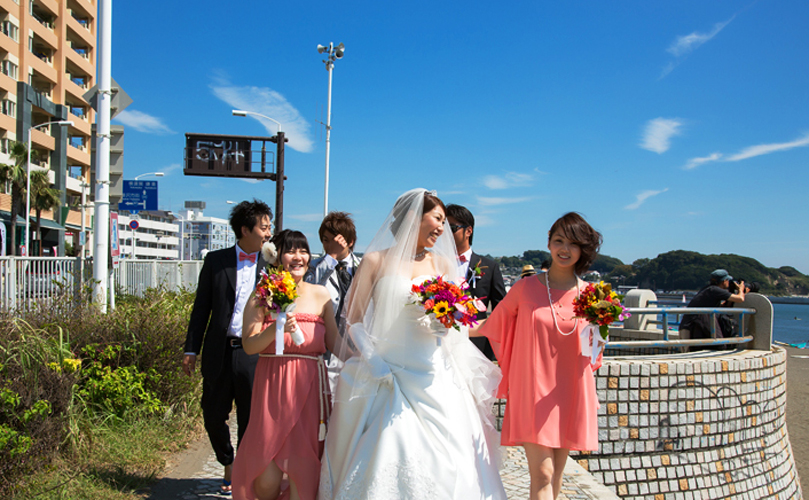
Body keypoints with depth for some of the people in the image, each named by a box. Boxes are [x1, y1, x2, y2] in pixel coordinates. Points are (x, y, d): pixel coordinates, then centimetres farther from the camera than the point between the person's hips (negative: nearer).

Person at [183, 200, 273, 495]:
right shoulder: (215, 261, 3)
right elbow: (201, 308, 5)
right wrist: (191, 350, 3)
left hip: (255, 354, 0)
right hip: (219, 352, 1)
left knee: (252, 421, 7)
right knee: (213, 416, 10)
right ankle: (228, 464, 37)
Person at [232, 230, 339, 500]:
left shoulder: (320, 295, 6)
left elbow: (334, 342, 8)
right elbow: (249, 345, -5)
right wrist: (275, 329, -21)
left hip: (309, 387, 1)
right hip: (272, 387, -1)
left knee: (303, 472, 1)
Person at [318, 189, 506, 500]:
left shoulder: (443, 264, 10)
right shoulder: (376, 261, 1)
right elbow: (353, 319, 3)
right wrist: (373, 363, -5)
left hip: (433, 379, 3)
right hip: (385, 378, -2)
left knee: (439, 464, 0)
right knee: (384, 463, -4)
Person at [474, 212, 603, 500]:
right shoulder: (526, 287, -4)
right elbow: (494, 324, 11)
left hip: (570, 392, 3)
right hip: (533, 390, -3)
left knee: (556, 472, 12)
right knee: (542, 474, -8)